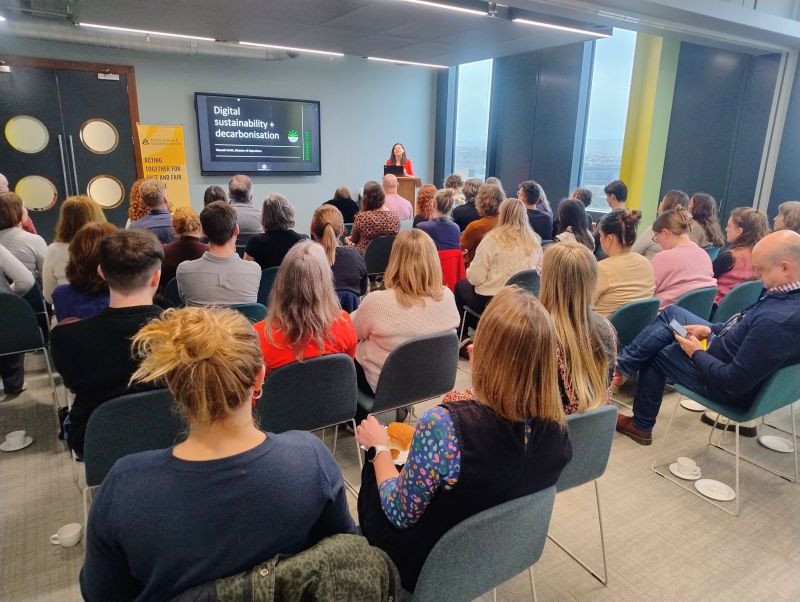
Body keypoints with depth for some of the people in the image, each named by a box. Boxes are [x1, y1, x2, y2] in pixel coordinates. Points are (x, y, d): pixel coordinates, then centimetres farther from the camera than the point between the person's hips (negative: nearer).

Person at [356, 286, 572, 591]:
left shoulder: (443, 426, -39)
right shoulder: (557, 430, -21)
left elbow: (401, 515, -24)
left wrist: (379, 447, -8)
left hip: (429, 568, -4)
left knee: (373, 469, 24)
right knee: (402, 469, 26)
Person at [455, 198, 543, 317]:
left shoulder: (493, 239, -17)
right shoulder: (535, 242, -4)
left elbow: (475, 278, -16)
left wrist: (469, 271, 6)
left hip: (490, 300, -5)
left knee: (460, 285, 25)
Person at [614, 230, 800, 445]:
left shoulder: (779, 322, -39)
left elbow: (733, 383, -31)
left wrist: (696, 353, -16)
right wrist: (711, 329, 0)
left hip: (727, 387, -8)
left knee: (655, 355, 10)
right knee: (672, 313, 8)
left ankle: (641, 425, 31)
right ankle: (621, 364, 13)